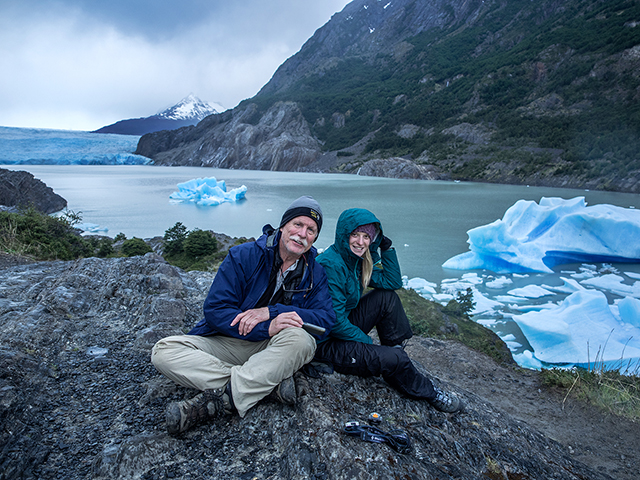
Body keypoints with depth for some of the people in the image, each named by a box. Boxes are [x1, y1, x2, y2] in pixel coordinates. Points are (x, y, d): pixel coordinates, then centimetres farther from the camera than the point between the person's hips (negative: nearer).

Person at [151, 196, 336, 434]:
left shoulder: (315, 272, 0)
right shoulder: (243, 256, -8)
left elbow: (326, 319, -12)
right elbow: (215, 310, -13)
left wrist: (271, 312, -24)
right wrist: (267, 328, -28)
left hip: (272, 350, 0)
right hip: (226, 341, 1)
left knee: (300, 339, -33)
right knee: (164, 351, -23)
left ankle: (223, 398, -26)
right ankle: (269, 385, -29)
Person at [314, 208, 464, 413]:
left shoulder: (356, 261, 3)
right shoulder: (330, 264, -24)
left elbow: (393, 282, 5)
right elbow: (334, 320, -25)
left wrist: (387, 247, -3)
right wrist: (367, 342, -14)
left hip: (342, 327, 9)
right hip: (324, 343, -9)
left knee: (387, 296, 1)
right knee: (393, 359, -18)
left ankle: (396, 350, 7)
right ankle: (426, 392, 12)